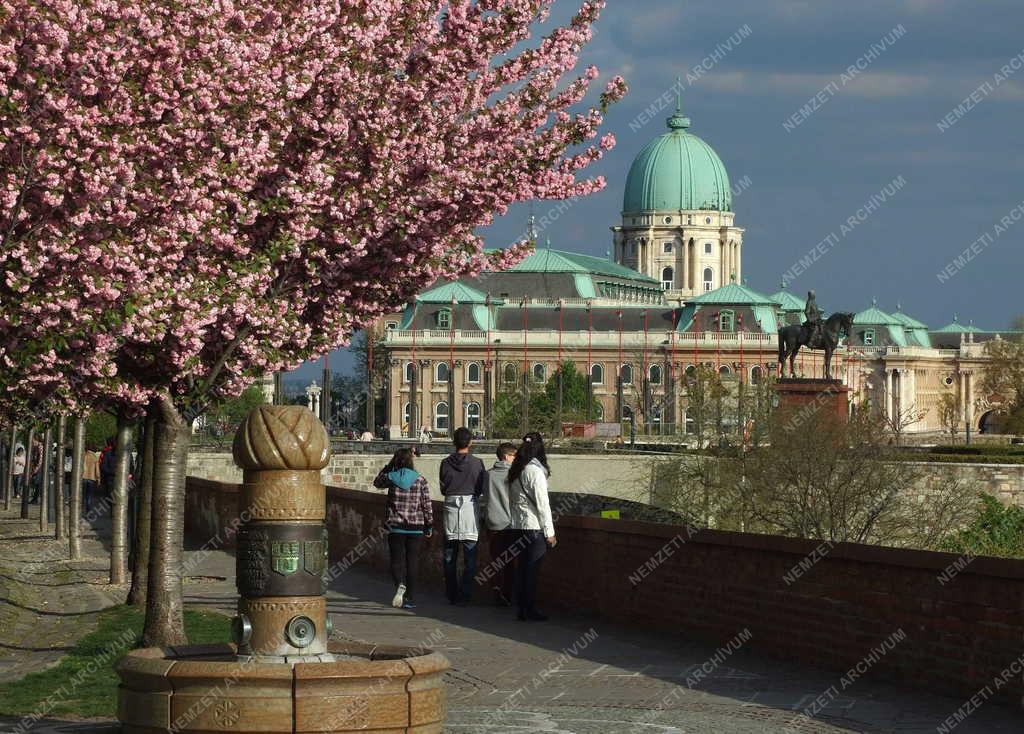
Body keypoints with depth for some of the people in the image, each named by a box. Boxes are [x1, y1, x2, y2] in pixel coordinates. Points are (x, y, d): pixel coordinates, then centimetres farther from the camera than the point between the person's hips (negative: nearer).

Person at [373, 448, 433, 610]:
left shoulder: (391, 478, -5)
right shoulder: (420, 480, -3)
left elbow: (377, 482, 17)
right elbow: (427, 505, 0)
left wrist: (389, 466, 15)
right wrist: (429, 526, 9)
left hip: (395, 526, -1)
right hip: (416, 527, 1)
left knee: (397, 560, 6)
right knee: (412, 562, 7)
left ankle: (400, 585, -23)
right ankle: (410, 598, 8)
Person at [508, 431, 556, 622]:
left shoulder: (514, 471, 9)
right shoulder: (535, 471, -13)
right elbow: (542, 504, -14)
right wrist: (550, 533, -10)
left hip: (517, 526, 7)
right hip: (534, 527, -7)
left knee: (522, 568, 11)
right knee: (532, 570, -2)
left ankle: (522, 609, 14)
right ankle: (530, 611, 2)